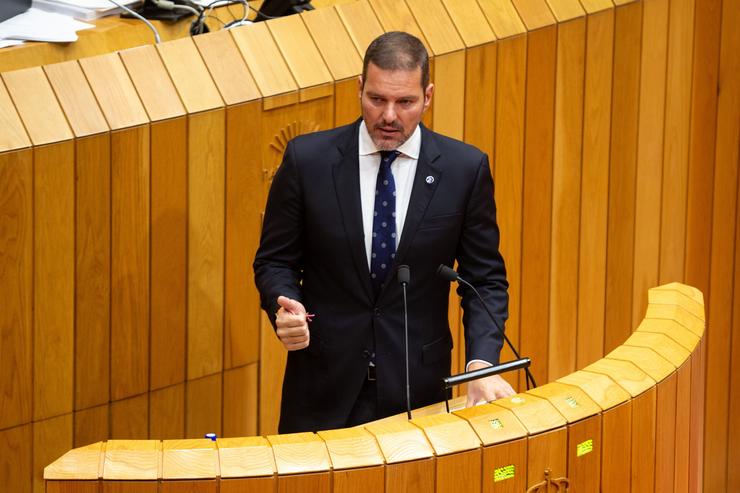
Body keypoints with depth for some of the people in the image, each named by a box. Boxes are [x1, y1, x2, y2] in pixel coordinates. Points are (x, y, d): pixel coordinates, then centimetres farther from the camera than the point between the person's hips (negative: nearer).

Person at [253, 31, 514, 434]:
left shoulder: (465, 169, -5)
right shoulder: (307, 159, -5)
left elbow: (485, 280, 0)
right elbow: (275, 261, 4)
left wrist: (481, 363, -15)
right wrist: (285, 307, -18)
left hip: (418, 385, 0)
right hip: (324, 384, 0)